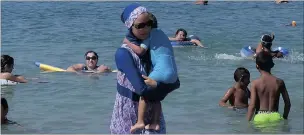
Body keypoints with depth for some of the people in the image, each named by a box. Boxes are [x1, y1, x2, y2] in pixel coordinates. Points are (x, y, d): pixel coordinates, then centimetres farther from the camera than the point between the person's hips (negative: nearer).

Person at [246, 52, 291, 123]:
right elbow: (288, 103, 10)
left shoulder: (255, 83, -1)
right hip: (275, 116, 2)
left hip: (260, 117, -2)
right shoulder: (279, 82, 6)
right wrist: (284, 118, 23)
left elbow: (252, 105, -6)